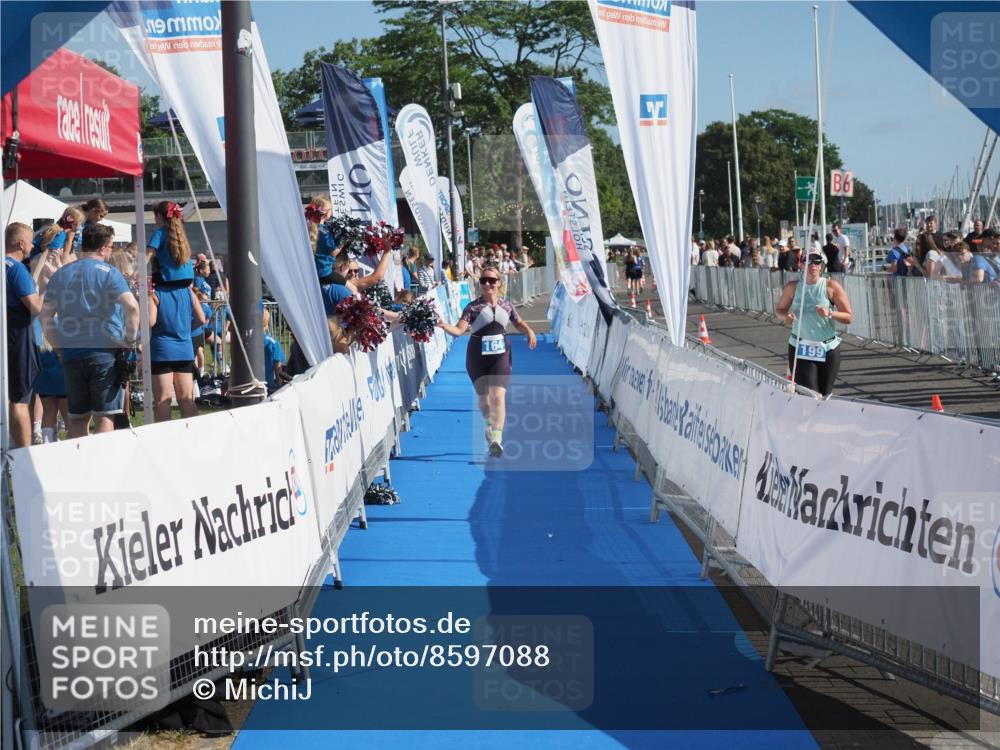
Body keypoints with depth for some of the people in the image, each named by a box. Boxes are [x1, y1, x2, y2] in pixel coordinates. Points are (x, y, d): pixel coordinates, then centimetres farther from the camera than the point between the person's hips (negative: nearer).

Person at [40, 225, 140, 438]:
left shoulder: (60, 275, 10)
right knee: (104, 416, -2)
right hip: (105, 352, -4)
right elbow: (132, 306, -19)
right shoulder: (107, 273, -6)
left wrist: (59, 347, 15)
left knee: (77, 417, 12)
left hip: (71, 354, 5)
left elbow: (46, 315, 11)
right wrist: (130, 340, -8)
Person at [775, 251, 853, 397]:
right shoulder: (793, 287, 0)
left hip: (828, 350, 0)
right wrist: (786, 316, -10)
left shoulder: (831, 287, -5)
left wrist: (830, 313, -24)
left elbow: (848, 318, -5)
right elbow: (779, 310, 13)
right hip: (800, 349, 0)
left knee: (825, 395, 8)